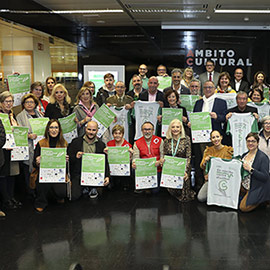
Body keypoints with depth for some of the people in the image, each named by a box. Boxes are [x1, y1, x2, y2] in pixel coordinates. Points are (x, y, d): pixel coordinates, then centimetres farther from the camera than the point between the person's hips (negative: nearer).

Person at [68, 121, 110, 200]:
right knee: (74, 196, -16)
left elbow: (105, 162, 6)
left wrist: (107, 176, -8)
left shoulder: (101, 144, 9)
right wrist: (75, 157, -17)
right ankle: (84, 188, 16)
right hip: (78, 174, 0)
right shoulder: (76, 142, 5)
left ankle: (94, 189, 10)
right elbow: (68, 158, 4)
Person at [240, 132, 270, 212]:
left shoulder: (263, 157, -16)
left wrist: (250, 169, -29)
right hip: (244, 186, 8)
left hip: (257, 188, -8)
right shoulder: (245, 155, 6)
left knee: (243, 207, -13)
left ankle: (263, 200, 9)